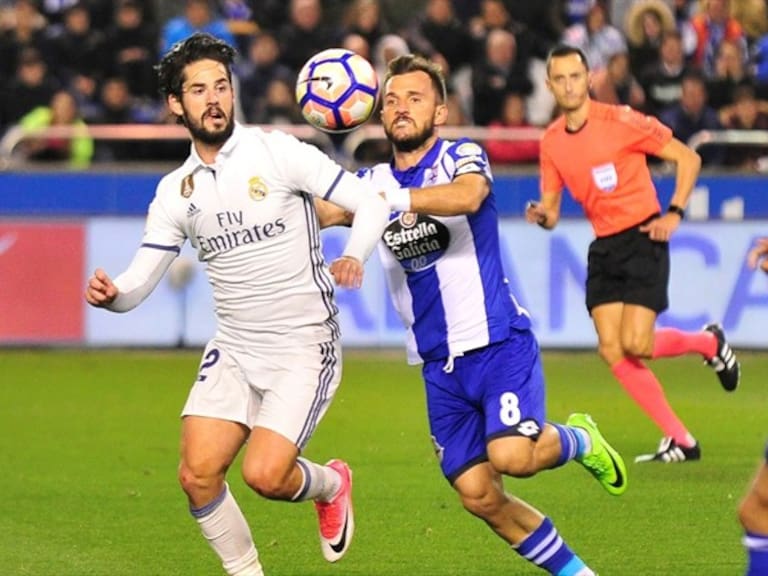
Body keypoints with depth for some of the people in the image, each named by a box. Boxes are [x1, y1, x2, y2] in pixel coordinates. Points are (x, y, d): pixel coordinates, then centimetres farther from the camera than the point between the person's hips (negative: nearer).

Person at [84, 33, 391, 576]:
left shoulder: (277, 152, -8)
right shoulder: (176, 191, 5)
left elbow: (371, 202, -9)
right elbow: (138, 283, 4)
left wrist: (353, 256, -29)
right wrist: (109, 293, -20)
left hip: (304, 347, -4)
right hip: (234, 350, 4)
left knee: (264, 475, -17)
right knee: (197, 475, -10)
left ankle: (330, 485, 17)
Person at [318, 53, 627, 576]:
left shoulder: (462, 156, -5)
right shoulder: (373, 181, 10)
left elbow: (467, 195, -29)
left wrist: (395, 198, -41)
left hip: (499, 342, -5)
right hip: (438, 363, 5)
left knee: (511, 455, -25)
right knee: (479, 496, 1)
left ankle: (578, 441, 9)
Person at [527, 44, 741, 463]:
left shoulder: (620, 121, -12)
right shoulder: (551, 142, 5)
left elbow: (687, 158, -6)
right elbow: (551, 211, 11)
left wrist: (674, 213, -14)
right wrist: (541, 216, -12)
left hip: (643, 240, -6)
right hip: (604, 248, 6)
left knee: (636, 344, -17)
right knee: (612, 351, -6)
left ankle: (709, 342, 15)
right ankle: (680, 441, 3)